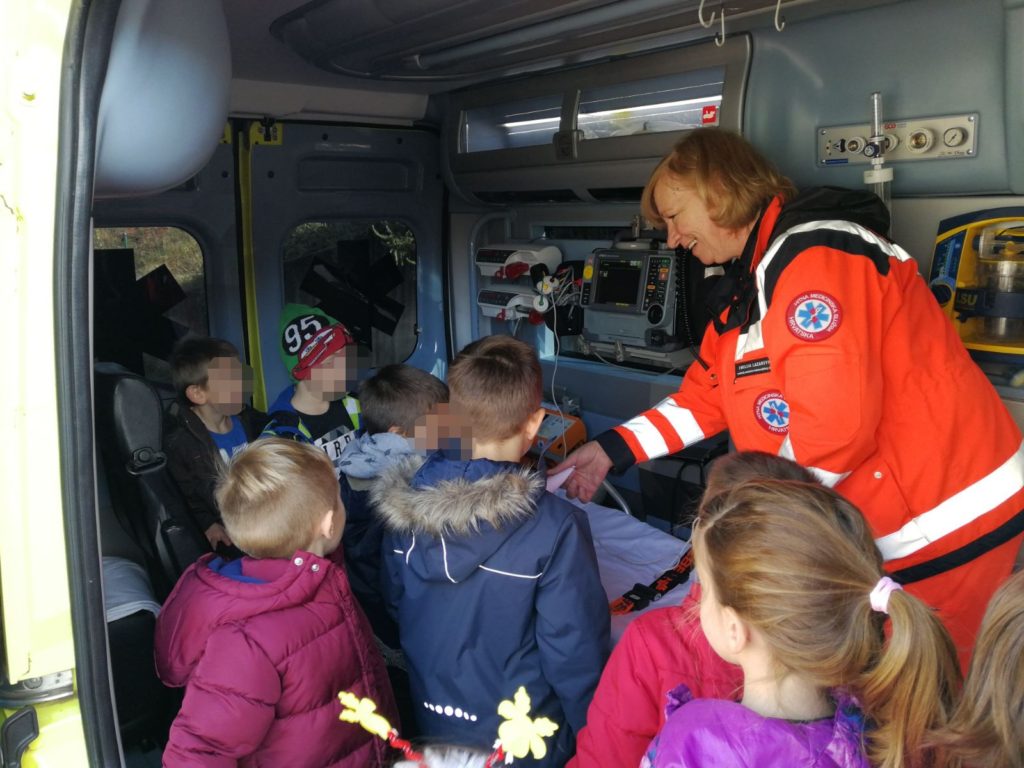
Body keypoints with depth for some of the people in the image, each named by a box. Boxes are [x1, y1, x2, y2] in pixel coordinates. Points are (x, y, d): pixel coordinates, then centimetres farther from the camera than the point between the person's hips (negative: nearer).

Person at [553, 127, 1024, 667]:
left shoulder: (812, 256, -22)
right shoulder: (747, 284, 12)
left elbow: (837, 422, -29)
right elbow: (705, 398, 16)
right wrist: (611, 451, 10)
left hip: (945, 522, -9)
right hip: (873, 524, 9)